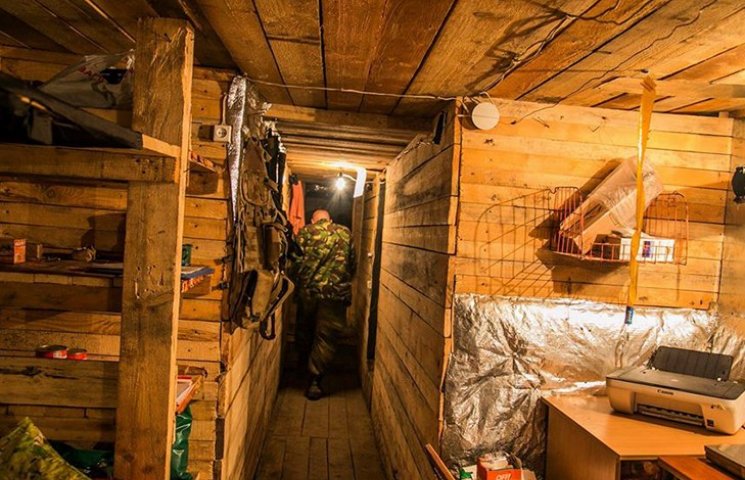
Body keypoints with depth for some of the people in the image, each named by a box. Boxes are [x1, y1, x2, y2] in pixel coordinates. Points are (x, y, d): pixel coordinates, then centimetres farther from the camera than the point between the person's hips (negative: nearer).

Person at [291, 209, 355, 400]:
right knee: (326, 336, 7)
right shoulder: (346, 233, 8)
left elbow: (297, 262, -2)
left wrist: (299, 283, 12)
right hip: (336, 293, -1)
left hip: (308, 291, 1)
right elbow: (352, 264, 10)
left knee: (304, 330, 22)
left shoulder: (305, 232, 4)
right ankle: (314, 380, 7)